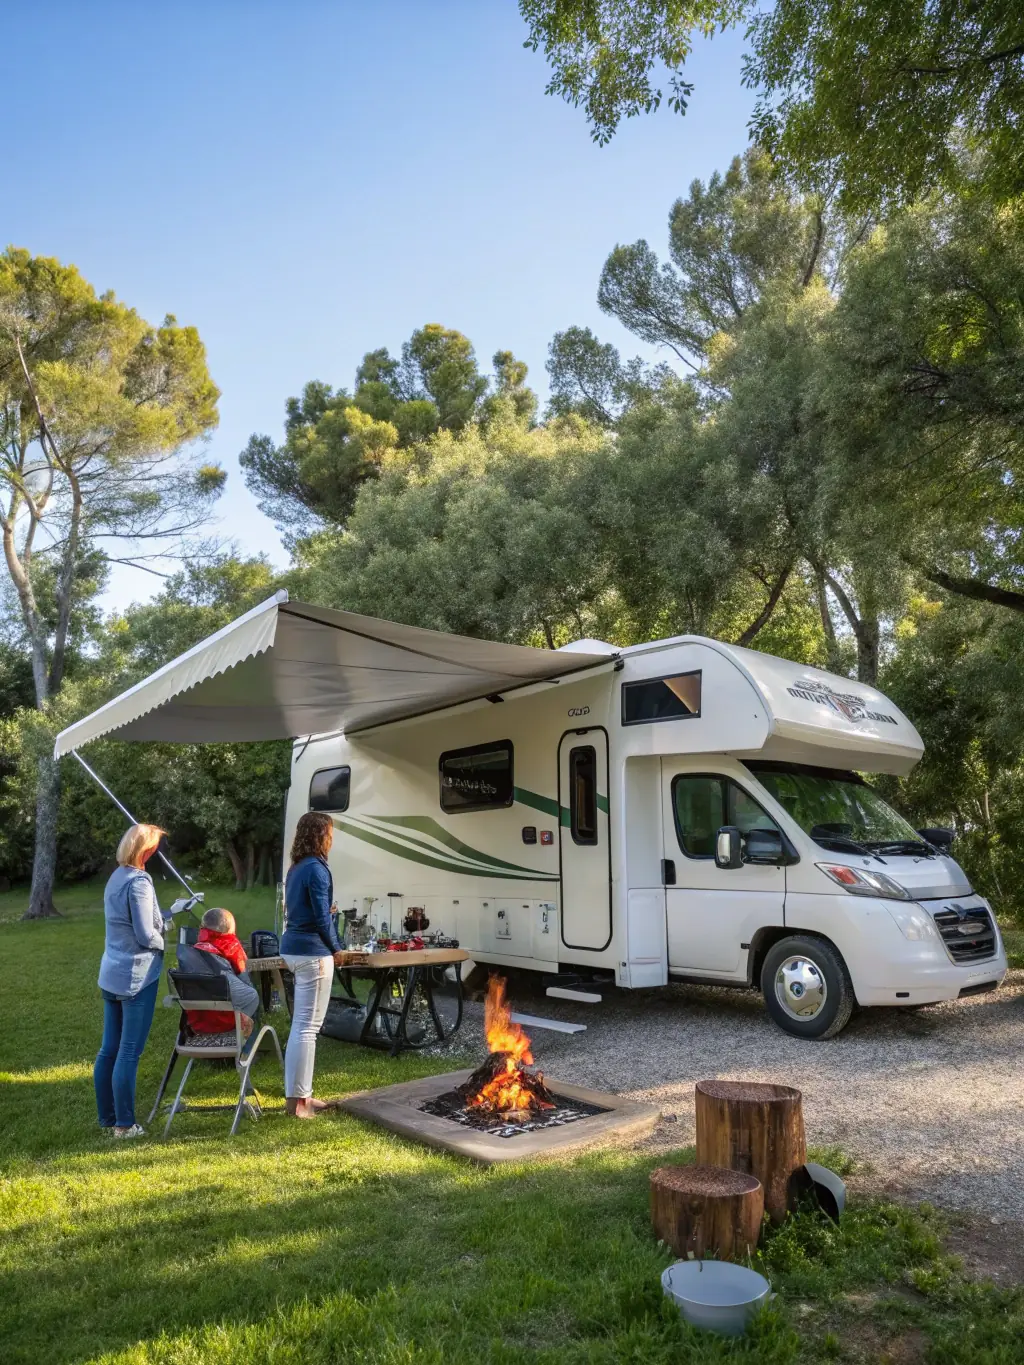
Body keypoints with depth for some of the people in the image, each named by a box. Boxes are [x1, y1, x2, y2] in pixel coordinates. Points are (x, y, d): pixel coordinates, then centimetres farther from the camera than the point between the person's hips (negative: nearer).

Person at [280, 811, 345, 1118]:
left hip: (293, 948, 10)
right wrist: (336, 949, -3)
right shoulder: (316, 869, -16)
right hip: (313, 952, -10)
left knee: (302, 1024, 16)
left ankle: (299, 1093, 24)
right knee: (307, 1026, -3)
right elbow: (322, 917, -15)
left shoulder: (296, 869, 13)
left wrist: (327, 909, 26)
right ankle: (297, 1098, 4)